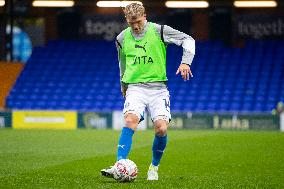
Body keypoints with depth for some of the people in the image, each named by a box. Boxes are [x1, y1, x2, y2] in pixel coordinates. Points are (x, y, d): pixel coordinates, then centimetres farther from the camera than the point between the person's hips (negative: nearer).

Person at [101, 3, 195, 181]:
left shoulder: (159, 31, -1)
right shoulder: (122, 38, 8)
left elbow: (188, 40, 3)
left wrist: (185, 62, -12)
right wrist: (123, 85, 35)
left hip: (158, 87, -1)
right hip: (135, 87, 1)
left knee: (162, 128, -16)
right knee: (130, 121, -25)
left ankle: (154, 167, 8)